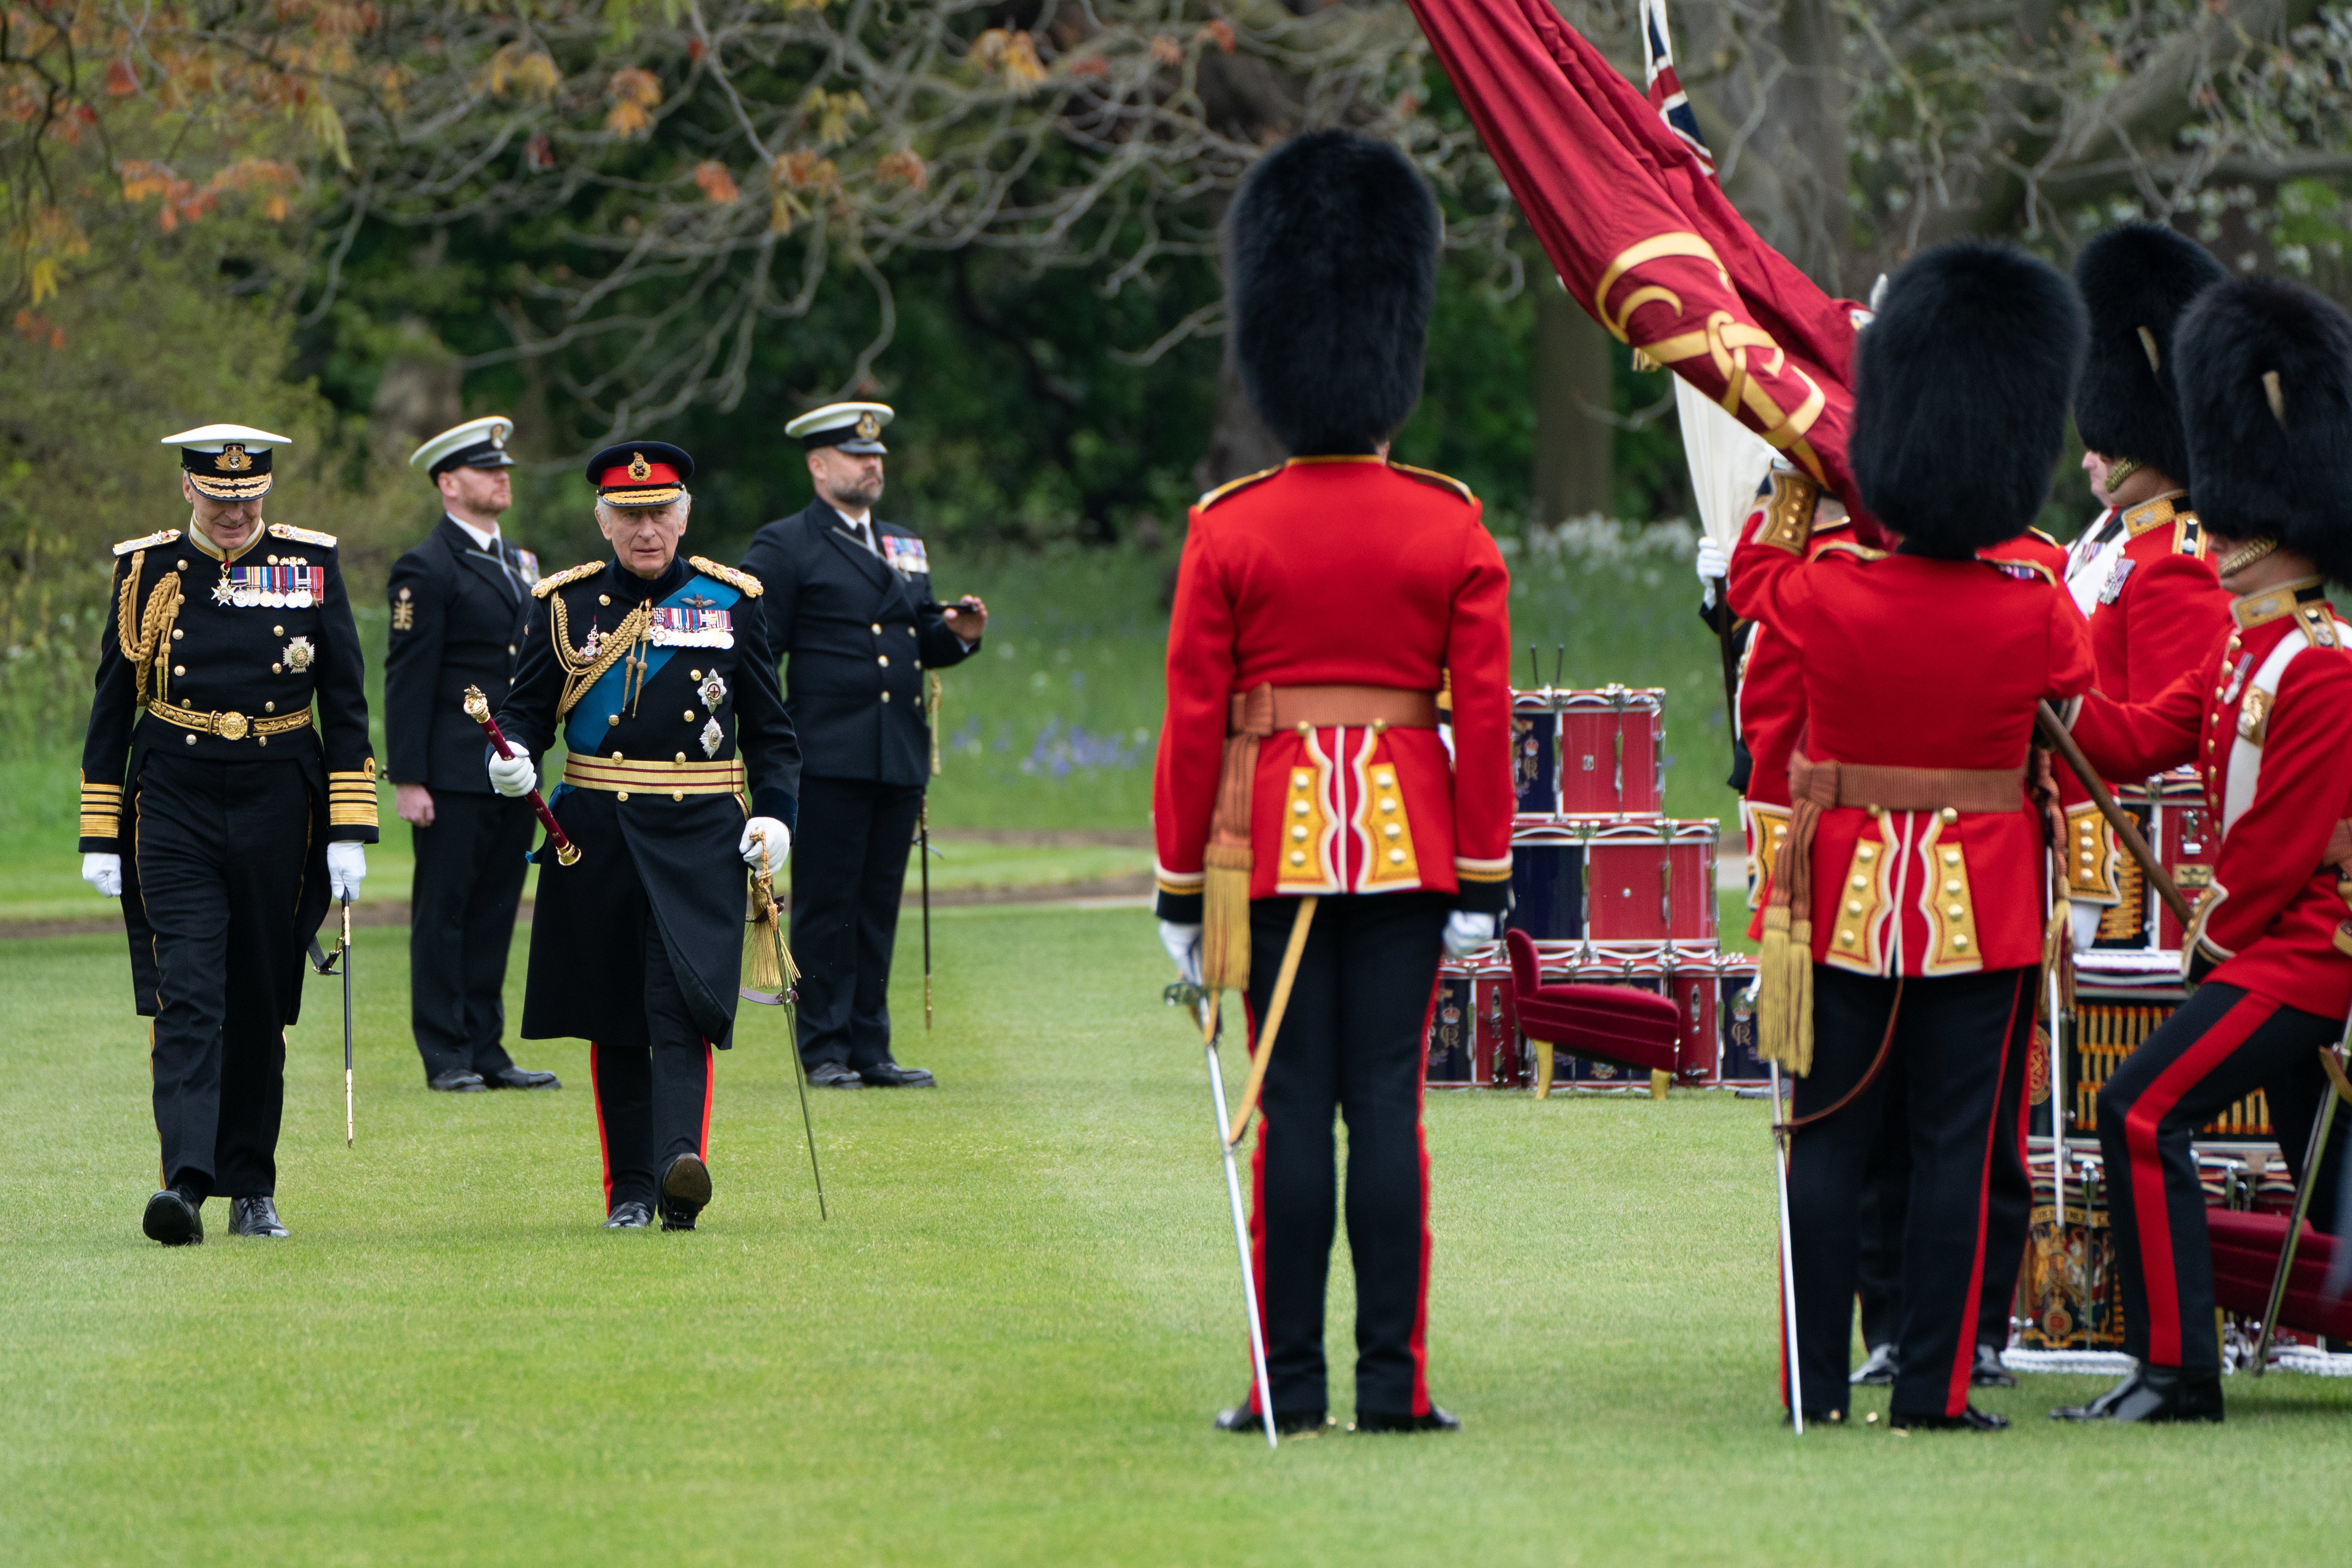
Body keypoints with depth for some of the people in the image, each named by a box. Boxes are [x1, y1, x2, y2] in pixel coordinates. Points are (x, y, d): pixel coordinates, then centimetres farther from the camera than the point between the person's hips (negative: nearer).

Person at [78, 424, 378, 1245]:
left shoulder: (312, 565, 3)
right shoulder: (147, 570, 3)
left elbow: (345, 705, 5)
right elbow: (111, 707, 8)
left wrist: (350, 831, -1)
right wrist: (100, 836, 5)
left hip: (278, 806, 1)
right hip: (175, 808, -1)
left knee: (260, 1007, 8)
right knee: (185, 996, -13)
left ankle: (253, 1193, 18)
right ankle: (185, 1183, -22)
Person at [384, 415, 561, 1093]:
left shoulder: (520, 563, 17)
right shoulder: (427, 570, -7)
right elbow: (407, 677, -10)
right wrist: (407, 778, -15)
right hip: (455, 776, -7)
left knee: (495, 912, 9)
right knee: (444, 912, -2)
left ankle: (486, 1050, 13)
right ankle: (446, 1056, 1)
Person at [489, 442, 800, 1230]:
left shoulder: (731, 602, 7)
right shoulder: (566, 604, 7)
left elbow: (770, 730, 11)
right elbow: (528, 707, 9)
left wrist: (775, 813, -2)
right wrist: (513, 758, -13)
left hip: (700, 838, -1)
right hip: (596, 835, 1)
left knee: (686, 1001, -16)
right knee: (614, 1016, 6)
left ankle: (681, 1165, -29)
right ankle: (629, 1191, 14)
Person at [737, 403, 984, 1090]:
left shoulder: (903, 546, 21)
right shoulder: (782, 548, 0)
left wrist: (957, 634, 2)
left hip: (901, 760, 6)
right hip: (830, 760, -6)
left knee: (879, 905, 7)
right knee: (826, 907, -4)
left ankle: (871, 1050, 11)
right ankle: (824, 1051, 0)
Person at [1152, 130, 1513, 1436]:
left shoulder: (1229, 531, -3)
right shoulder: (1452, 528, -1)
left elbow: (1193, 721, -2)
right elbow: (1485, 714, -2)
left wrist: (1182, 888, 4)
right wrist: (1483, 881, 3)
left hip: (1273, 835, -1)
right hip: (1410, 834, 1)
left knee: (1292, 1108, 1)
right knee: (1388, 1106, 1)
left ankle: (1291, 1384, 1)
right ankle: (1393, 1383, 0)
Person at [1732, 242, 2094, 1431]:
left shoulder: (1826, 596, -12)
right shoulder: (2033, 613, -14)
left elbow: (1752, 580, 12)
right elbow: (2077, 686, 10)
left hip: (1848, 892, 1)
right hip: (1985, 905, -1)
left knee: (1829, 1141, 9)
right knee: (1961, 1146, 3)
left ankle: (1818, 1382, 9)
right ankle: (1933, 1387, 1)